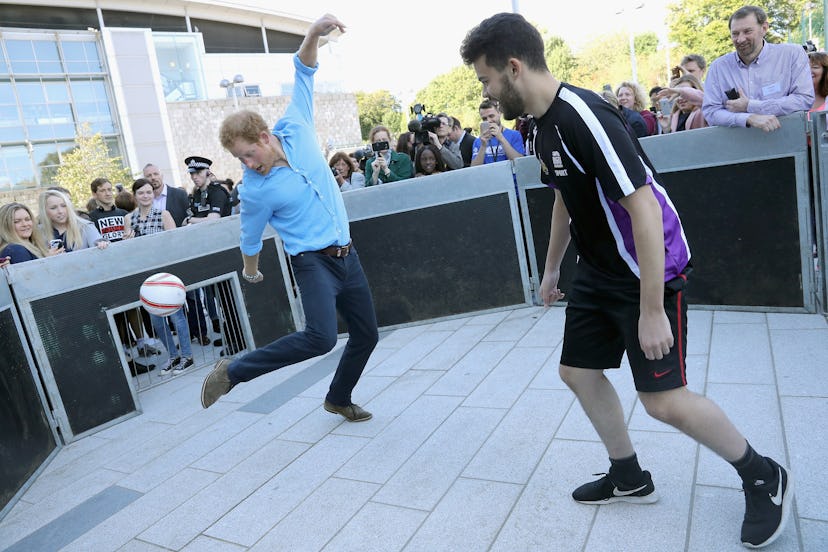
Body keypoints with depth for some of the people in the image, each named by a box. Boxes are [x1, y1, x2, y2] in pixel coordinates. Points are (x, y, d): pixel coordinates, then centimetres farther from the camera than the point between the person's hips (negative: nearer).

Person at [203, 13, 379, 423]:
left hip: (347, 255, 5)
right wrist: (250, 273, 16)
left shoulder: (295, 129, -5)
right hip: (313, 262, -5)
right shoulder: (255, 190, -14)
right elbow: (251, 239, 2)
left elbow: (303, 73, 0)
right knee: (321, 336, -26)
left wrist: (314, 34, -16)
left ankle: (338, 399, 33)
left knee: (366, 335, 11)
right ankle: (232, 372, -8)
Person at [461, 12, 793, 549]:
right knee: (578, 370, 12)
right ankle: (629, 477, 31)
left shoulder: (584, 116, -25)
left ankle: (764, 477, 22)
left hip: (650, 271, -9)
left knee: (664, 399, -6)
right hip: (599, 271, 9)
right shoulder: (546, 123, 4)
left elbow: (645, 209, -28)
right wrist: (551, 268, 23)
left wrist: (652, 310, -26)